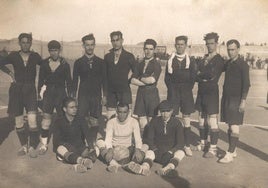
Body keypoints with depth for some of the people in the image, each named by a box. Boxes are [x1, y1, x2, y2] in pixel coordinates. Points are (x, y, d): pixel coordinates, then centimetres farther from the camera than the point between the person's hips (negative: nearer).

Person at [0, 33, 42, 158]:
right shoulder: (14, 56, 2)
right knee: (18, 121, 6)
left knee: (32, 120, -13)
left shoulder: (35, 56, 1)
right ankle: (24, 146, 23)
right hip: (16, 89, 1)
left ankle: (32, 147, 0)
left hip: (30, 89, -1)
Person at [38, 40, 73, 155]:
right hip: (48, 93, 2)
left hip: (60, 93, -1)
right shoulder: (44, 63, 6)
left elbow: (69, 82, 3)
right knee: (46, 118, -2)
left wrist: (70, 96, 0)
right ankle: (43, 144, 7)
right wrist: (40, 93, 5)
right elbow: (40, 80, 10)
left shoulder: (64, 64, 0)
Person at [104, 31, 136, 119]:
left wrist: (127, 82, 0)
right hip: (111, 91, 3)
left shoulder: (129, 56, 0)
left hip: (124, 91, -3)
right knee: (110, 119, 3)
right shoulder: (107, 57, 9)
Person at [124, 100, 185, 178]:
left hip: (171, 151, -1)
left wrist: (170, 152, -20)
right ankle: (144, 167, -64)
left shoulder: (177, 122, 1)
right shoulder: (154, 121, 6)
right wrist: (154, 149, -15)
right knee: (149, 153, -32)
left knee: (180, 153, -33)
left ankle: (167, 169, -60)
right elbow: (149, 139, 3)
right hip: (157, 149, 1)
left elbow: (180, 143, -5)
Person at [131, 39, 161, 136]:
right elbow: (133, 81, 4)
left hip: (152, 94, -4)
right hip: (141, 93, 4)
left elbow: (152, 80, -16)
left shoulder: (156, 64, -1)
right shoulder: (140, 64, 14)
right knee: (142, 123, 5)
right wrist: (146, 82, -8)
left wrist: (140, 78, -1)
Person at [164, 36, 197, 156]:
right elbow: (167, 78, 5)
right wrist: (172, 90, -3)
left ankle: (187, 146, 10)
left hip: (186, 93, 0)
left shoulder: (191, 61, 4)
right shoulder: (170, 60, 7)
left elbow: (192, 78, 2)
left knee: (187, 120, 2)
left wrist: (187, 90, -4)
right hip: (173, 93, 0)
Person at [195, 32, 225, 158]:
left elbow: (212, 75, -18)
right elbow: (197, 76, 10)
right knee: (201, 119, 13)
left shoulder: (219, 60, -4)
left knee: (212, 121, -5)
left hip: (212, 92, -6)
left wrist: (200, 74, -4)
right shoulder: (203, 59, 15)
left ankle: (213, 148, 3)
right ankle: (203, 142, 28)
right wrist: (205, 77, -8)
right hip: (201, 91, 7)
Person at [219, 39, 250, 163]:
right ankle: (233, 151, 21)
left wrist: (243, 101, -17)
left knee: (234, 127, -6)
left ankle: (229, 154, -4)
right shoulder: (227, 64, 12)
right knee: (230, 126, 11)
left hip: (236, 99, -7)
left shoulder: (243, 65, -8)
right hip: (226, 98, 7)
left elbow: (246, 84, -11)